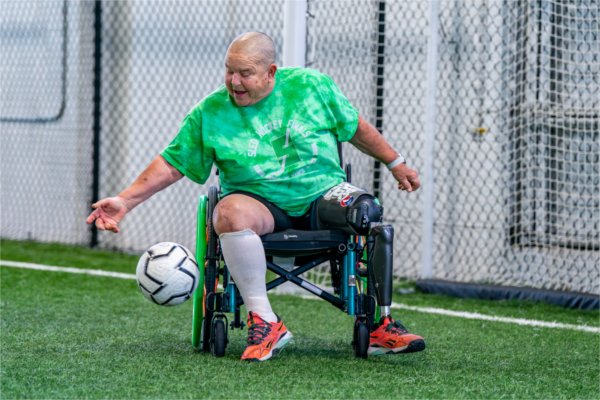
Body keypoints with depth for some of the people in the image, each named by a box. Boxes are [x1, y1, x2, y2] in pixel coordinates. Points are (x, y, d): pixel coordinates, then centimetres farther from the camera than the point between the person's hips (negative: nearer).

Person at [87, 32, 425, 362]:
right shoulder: (209, 113, 1)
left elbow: (356, 127, 14)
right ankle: (264, 322, -30)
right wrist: (125, 202, -4)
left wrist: (396, 163, 18)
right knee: (231, 212, -37)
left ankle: (381, 324, -14)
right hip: (261, 204, -1)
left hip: (323, 192, 1)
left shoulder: (312, 86, 2)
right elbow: (171, 164, 4)